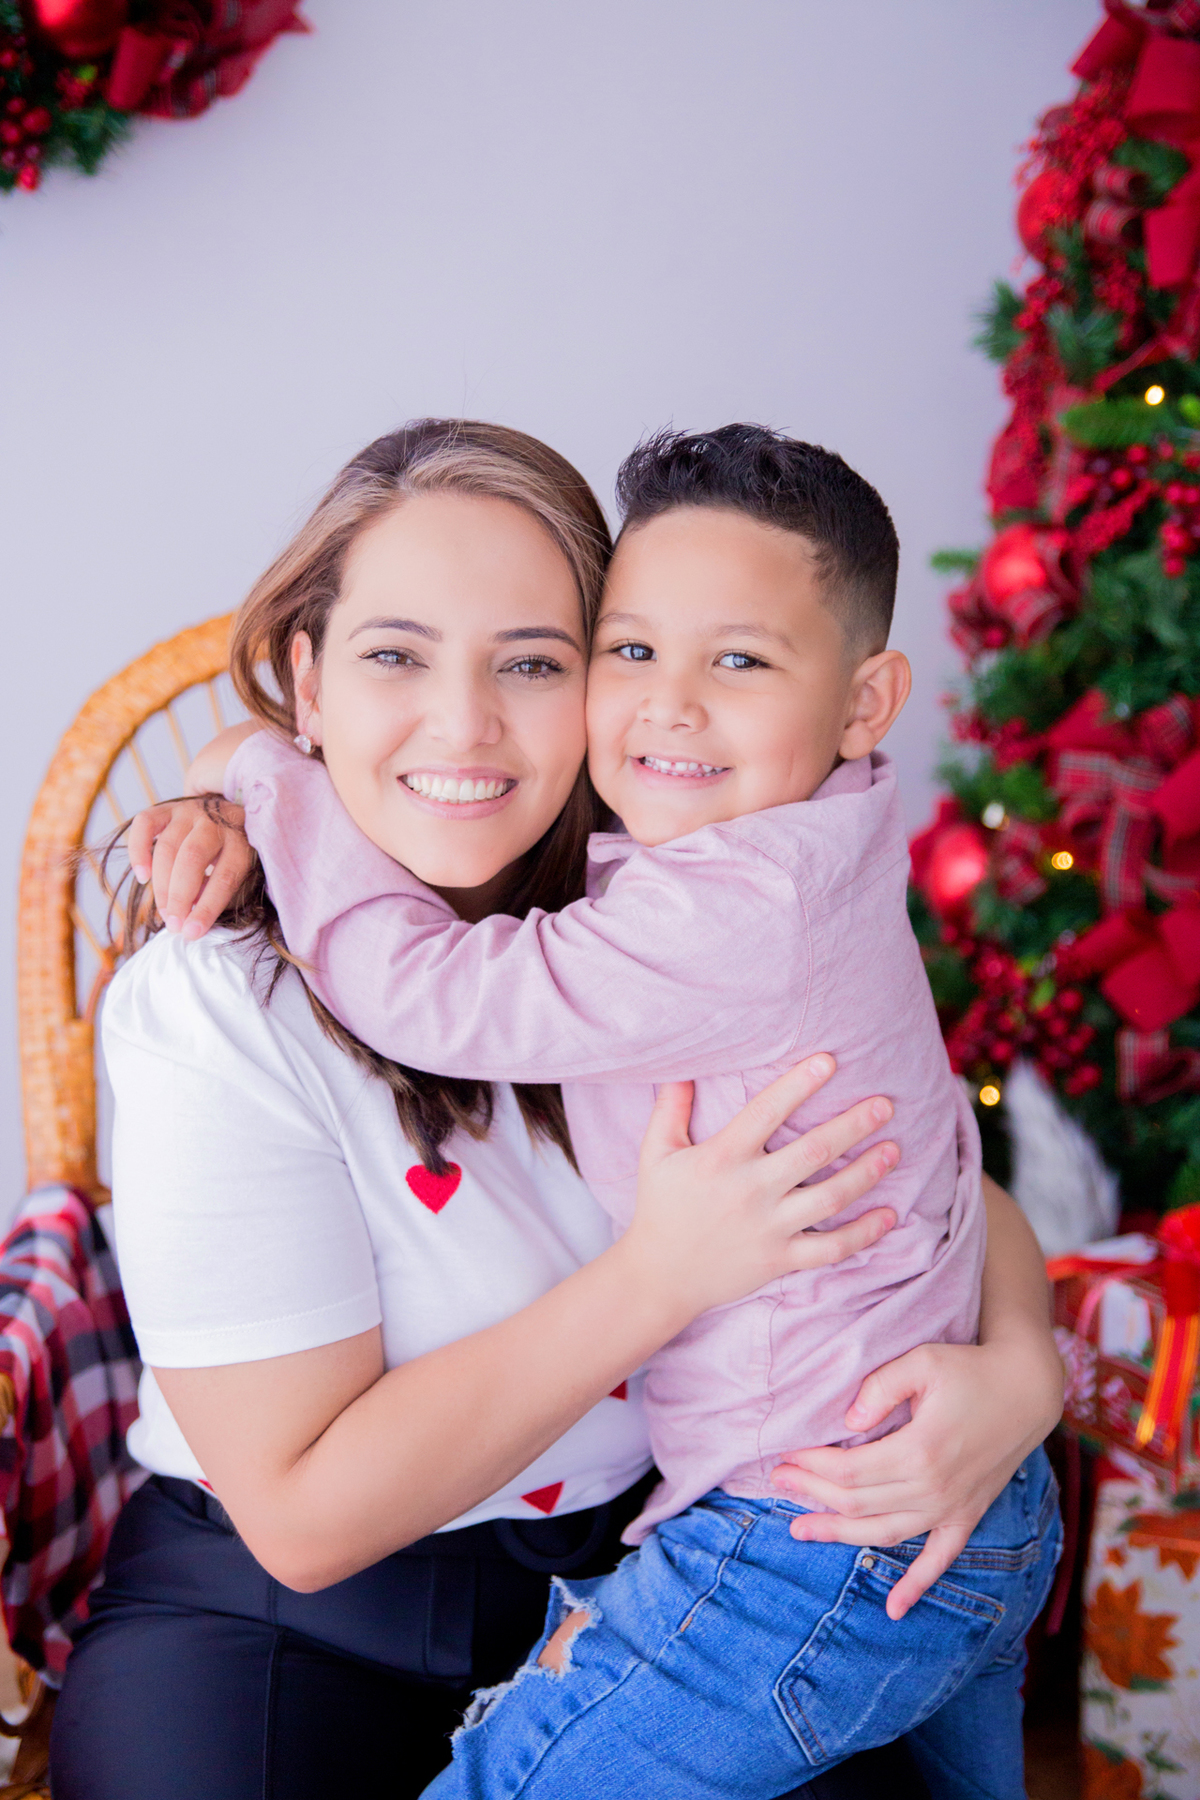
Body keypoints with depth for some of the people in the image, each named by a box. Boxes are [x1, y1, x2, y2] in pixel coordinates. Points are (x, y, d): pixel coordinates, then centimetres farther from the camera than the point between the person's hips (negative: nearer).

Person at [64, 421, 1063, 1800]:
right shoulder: (215, 1008, -21)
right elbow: (302, 1515, -20)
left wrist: (1019, 1369, -21)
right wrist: (662, 1274, -27)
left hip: (627, 1558, 3)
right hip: (287, 1618, -3)